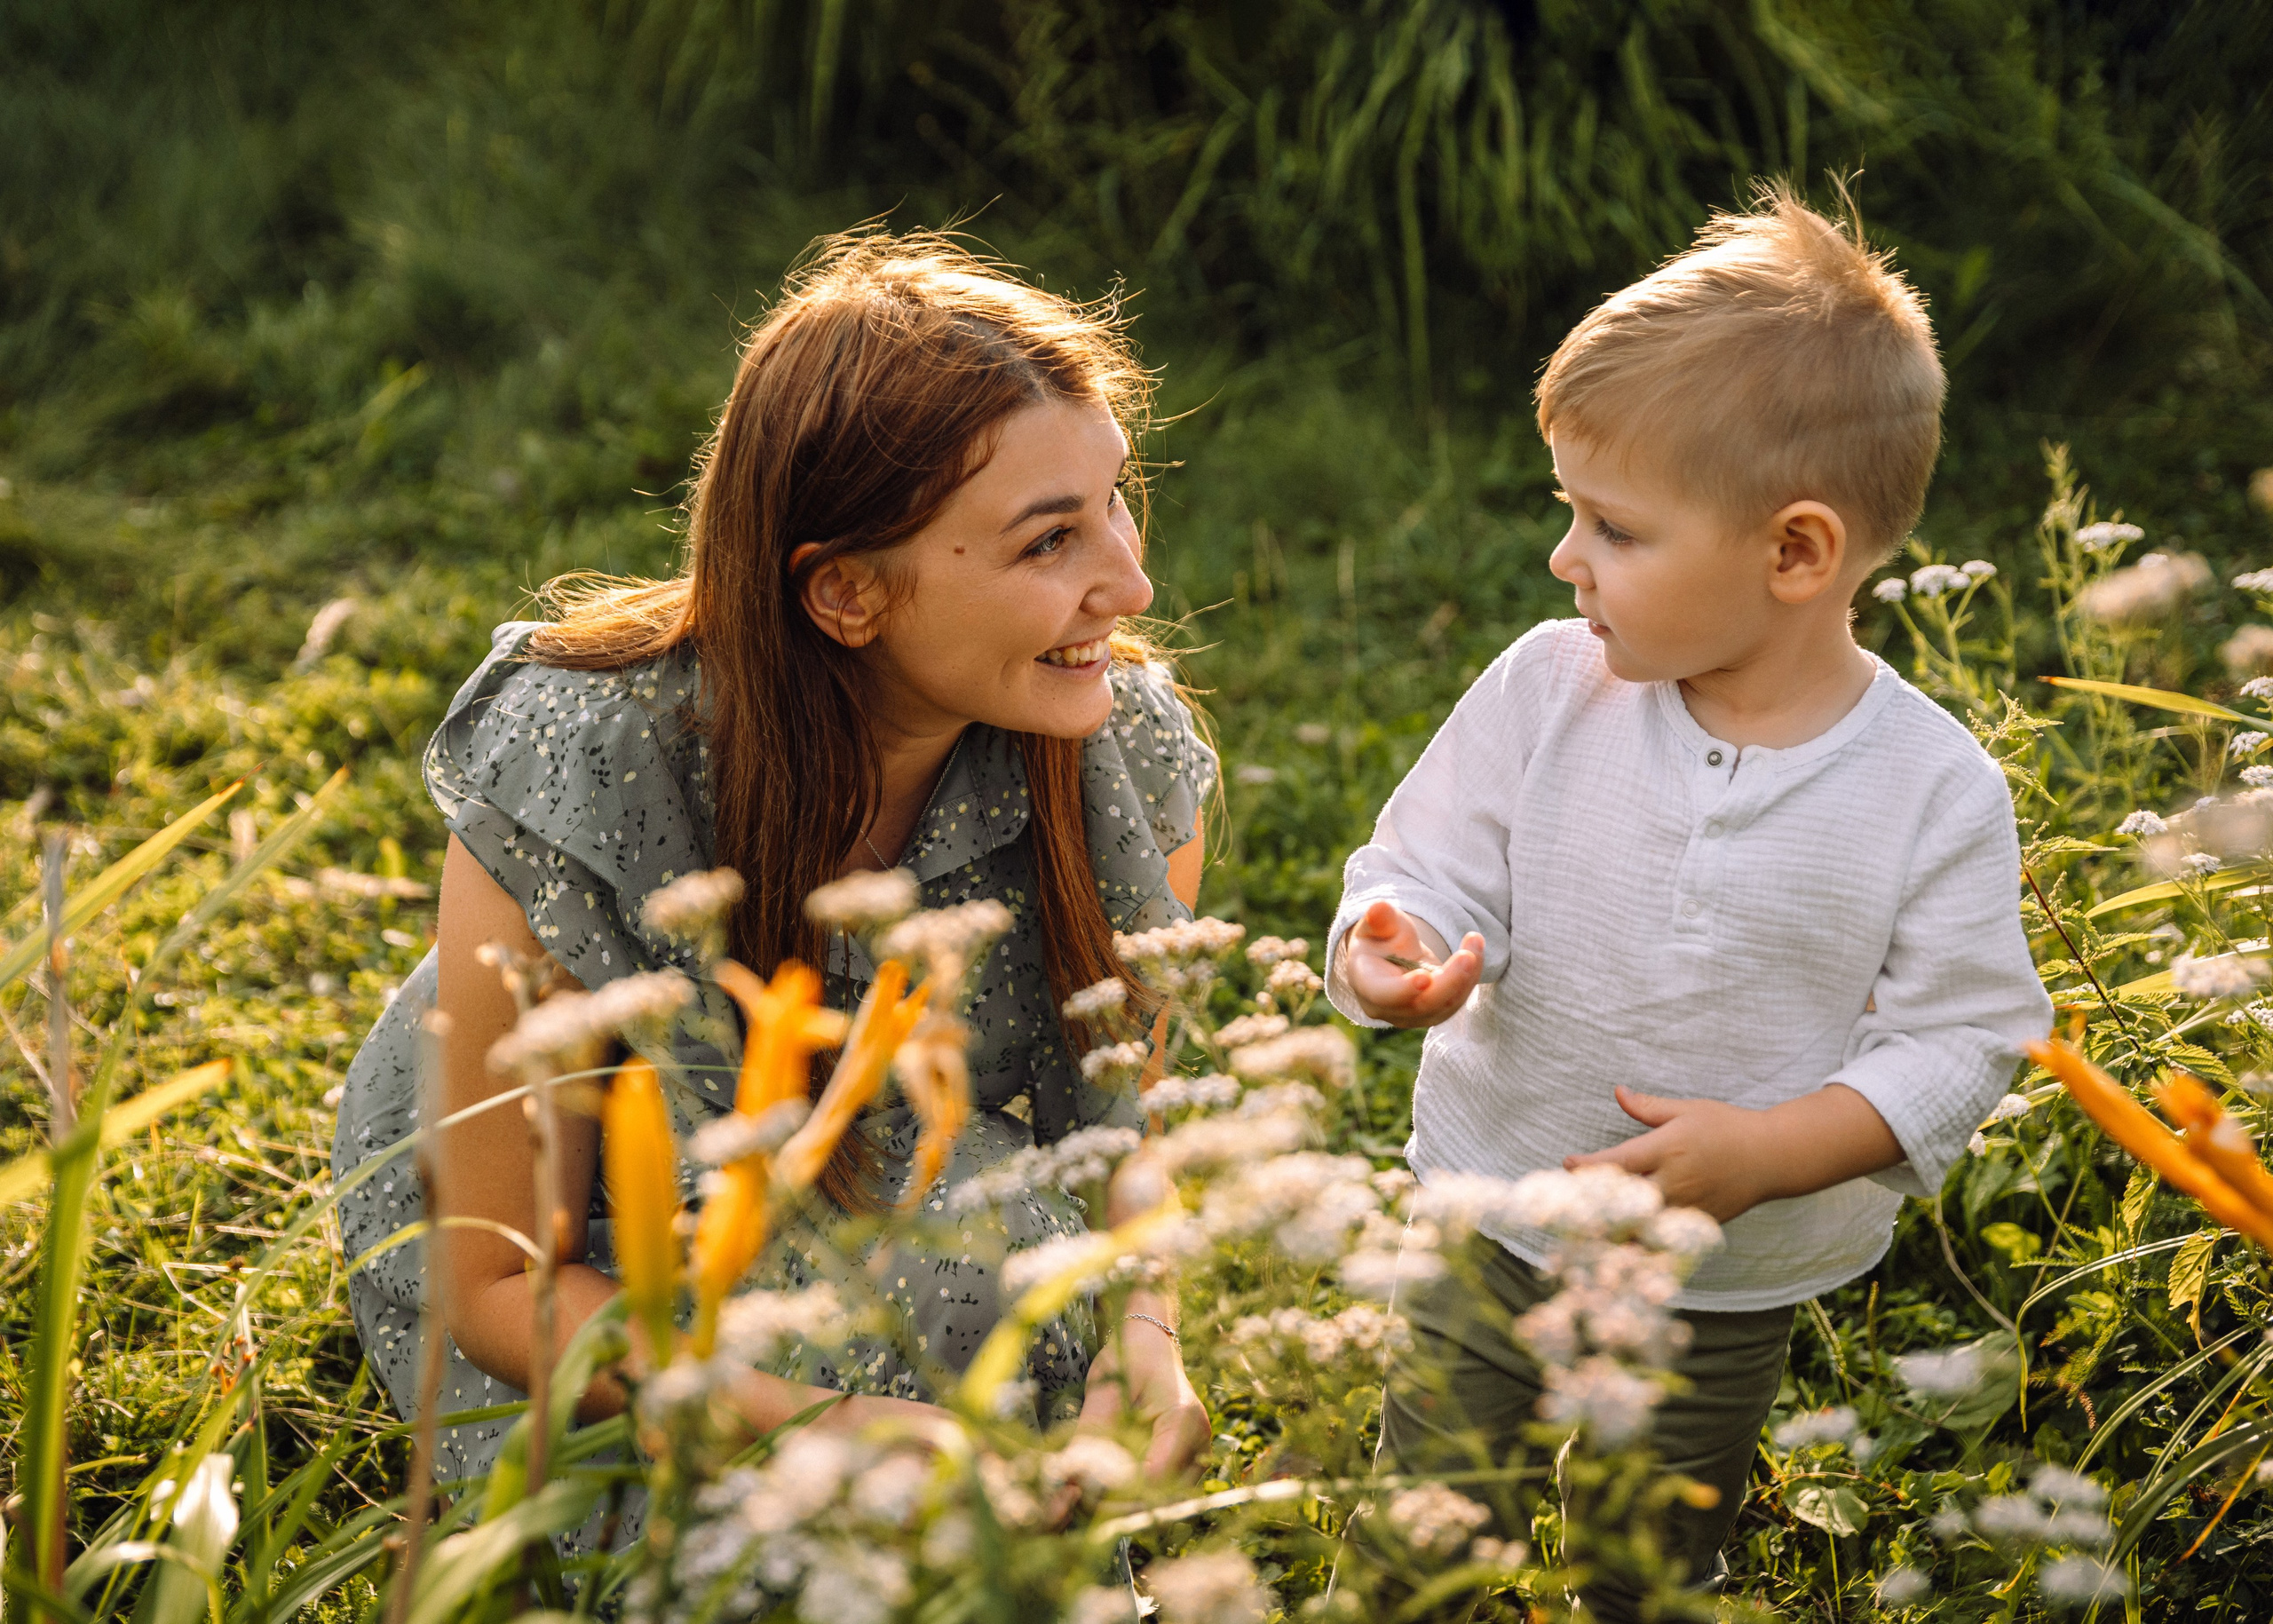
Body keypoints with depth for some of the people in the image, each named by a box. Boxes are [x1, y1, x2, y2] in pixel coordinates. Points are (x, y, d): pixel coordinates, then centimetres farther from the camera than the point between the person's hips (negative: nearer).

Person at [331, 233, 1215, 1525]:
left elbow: (1116, 1138, -3)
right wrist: (828, 1430, -36)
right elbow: (501, 1280, -21)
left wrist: (1142, 1326, -26)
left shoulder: (1138, 763, -20)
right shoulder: (571, 787, -31)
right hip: (585, 1286, -4)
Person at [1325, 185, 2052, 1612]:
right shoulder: (1547, 691, -14)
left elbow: (1961, 1040, -13)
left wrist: (1766, 1150, -26)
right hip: (1487, 1229, 1)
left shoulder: (1938, 791, -18)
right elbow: (1434, 874, -11)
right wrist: (1394, 954, -35)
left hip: (1726, 1299, -1)